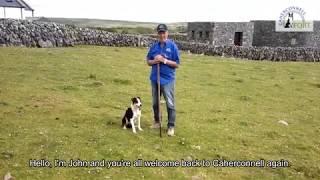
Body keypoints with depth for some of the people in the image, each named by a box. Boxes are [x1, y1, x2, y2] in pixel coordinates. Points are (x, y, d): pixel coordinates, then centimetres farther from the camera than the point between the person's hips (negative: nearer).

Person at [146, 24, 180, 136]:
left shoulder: (173, 46, -6)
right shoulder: (154, 46, 6)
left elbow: (177, 64, -7)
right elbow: (148, 61, 11)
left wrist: (164, 60, -19)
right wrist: (154, 61, -11)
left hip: (168, 79, -4)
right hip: (155, 78, 5)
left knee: (170, 104, -3)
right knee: (155, 103, 16)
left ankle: (171, 126, 7)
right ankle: (157, 121, 33)